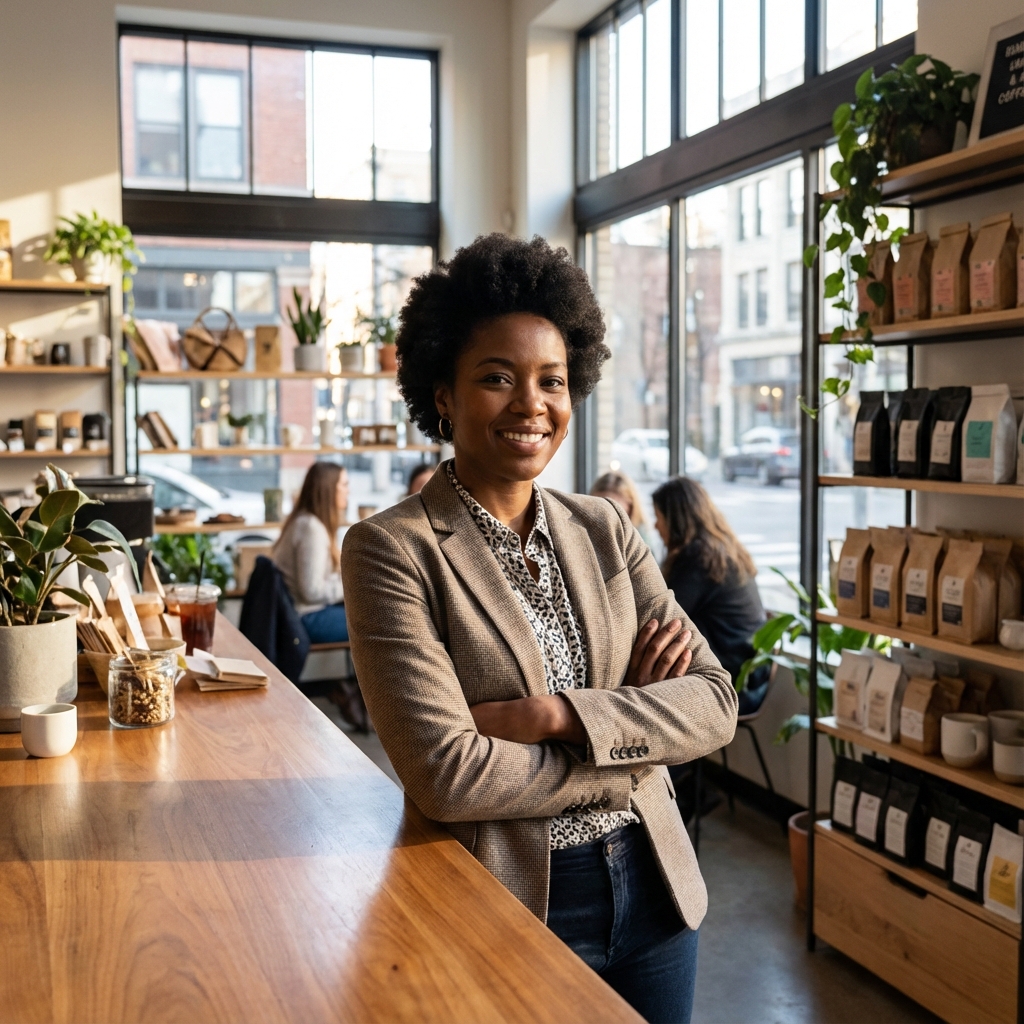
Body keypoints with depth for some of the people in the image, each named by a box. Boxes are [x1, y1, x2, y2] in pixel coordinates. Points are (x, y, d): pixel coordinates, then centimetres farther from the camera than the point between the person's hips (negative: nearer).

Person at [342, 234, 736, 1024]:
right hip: (504, 906, -5)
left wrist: (551, 716, -19)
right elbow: (446, 773, -22)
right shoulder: (391, 549, -13)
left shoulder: (604, 529, 2)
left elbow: (716, 704, -5)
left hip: (653, 892, 5)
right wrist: (633, 741, -12)